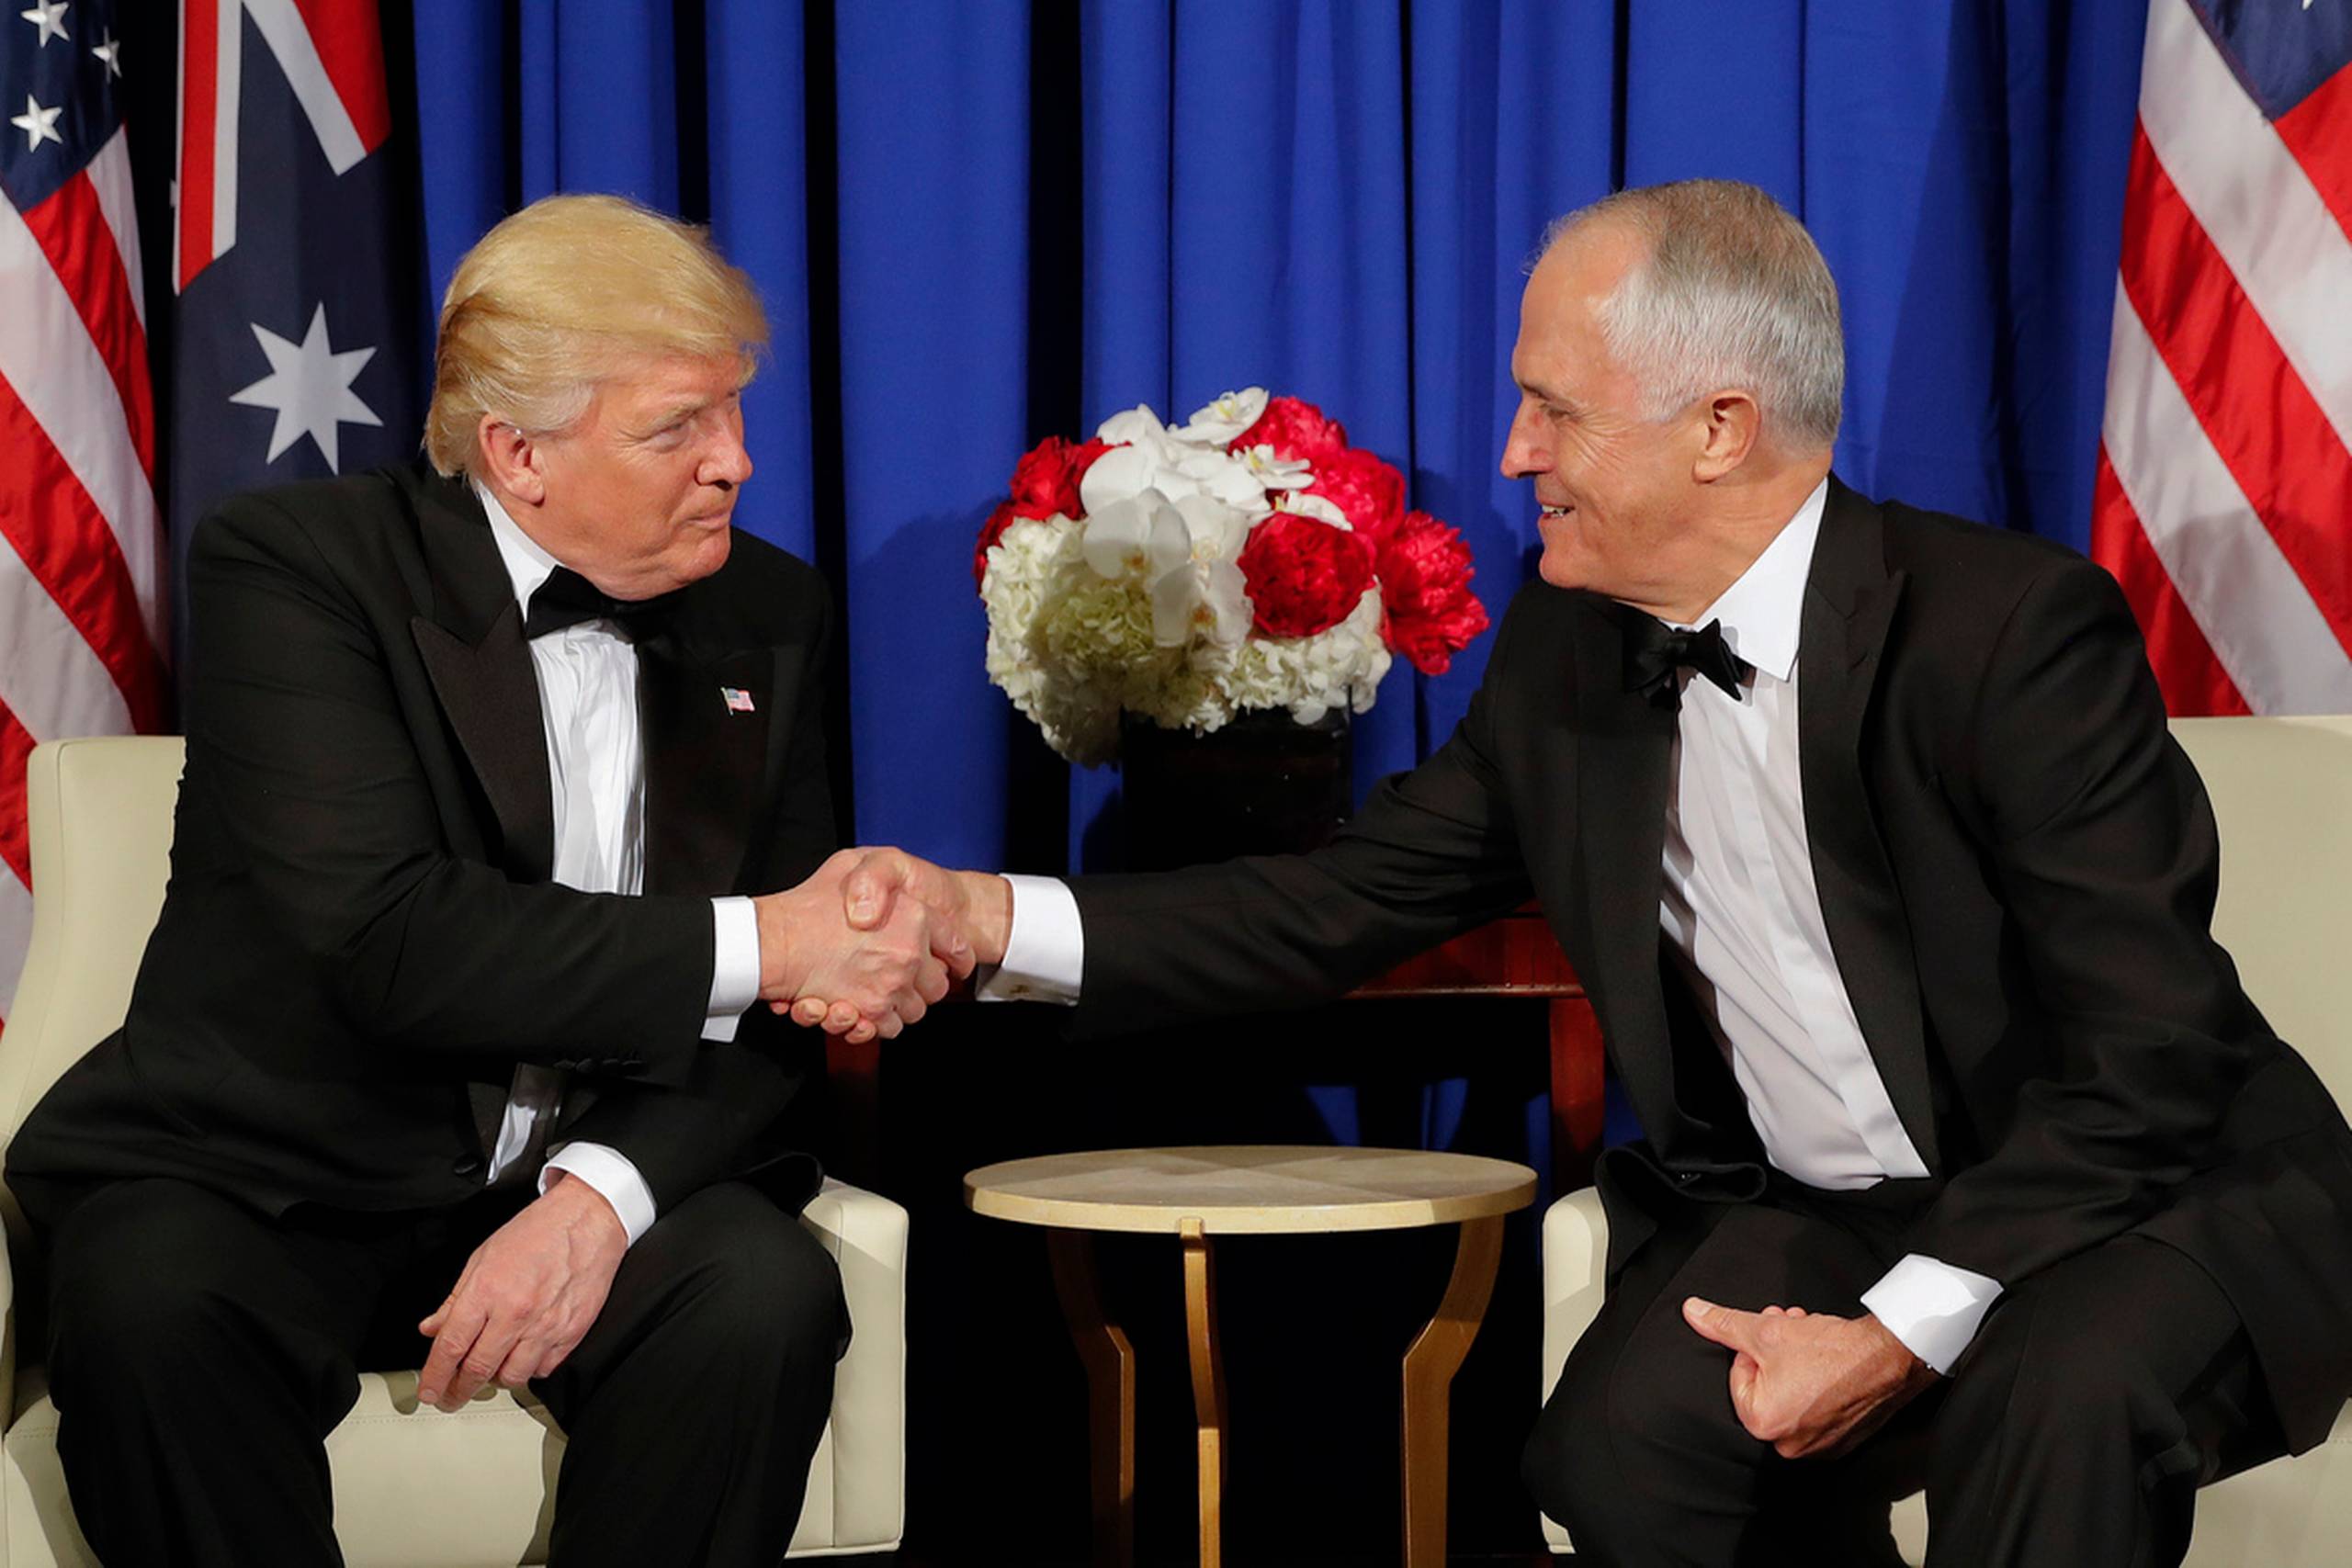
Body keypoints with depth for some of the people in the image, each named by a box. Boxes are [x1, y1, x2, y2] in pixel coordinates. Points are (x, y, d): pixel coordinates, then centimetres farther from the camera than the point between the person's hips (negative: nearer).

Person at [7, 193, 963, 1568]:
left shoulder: (767, 615, 7)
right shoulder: (295, 565, -8)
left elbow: (782, 1012, 2)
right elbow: (386, 941, -21)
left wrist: (599, 1197, -17)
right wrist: (754, 943, -21)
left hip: (593, 1173, 3)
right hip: (277, 1181, -3)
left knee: (763, 1293, -29)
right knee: (147, 1302, -34)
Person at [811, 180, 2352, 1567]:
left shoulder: (2016, 630, -19)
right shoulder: (1568, 652, 1)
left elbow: (2146, 1056, -21)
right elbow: (1350, 904, 2)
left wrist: (1909, 1328, -27)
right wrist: (993, 918, -9)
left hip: (2142, 1192, -5)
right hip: (1802, 1217, 5)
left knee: (2060, 1391, -36)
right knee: (1620, 1434, -24)